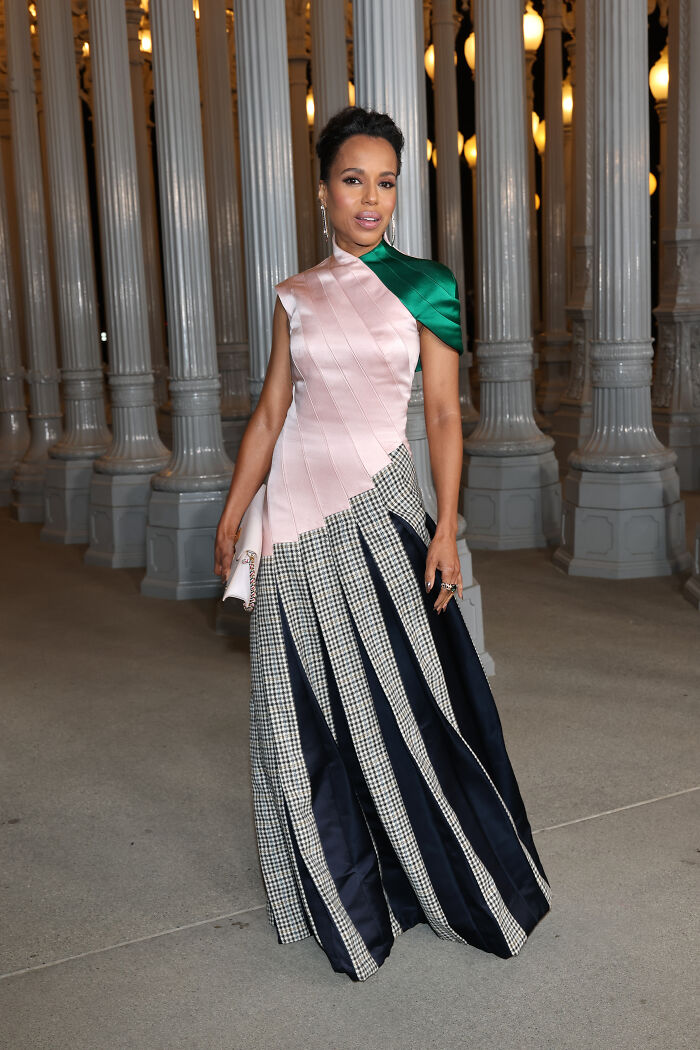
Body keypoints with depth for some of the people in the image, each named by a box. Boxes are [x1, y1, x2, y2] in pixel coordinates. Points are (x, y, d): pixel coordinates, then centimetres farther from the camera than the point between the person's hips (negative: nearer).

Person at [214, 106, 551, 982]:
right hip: (299, 513, 3)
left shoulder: (424, 285, 2)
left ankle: (459, 882, 27)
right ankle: (345, 895, 27)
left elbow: (444, 415, 0)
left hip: (379, 508, -2)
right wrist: (231, 516, 9)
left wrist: (446, 527, -8)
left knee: (399, 690, 3)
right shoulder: (296, 296, 9)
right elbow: (270, 412, 11)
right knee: (309, 705, 8)